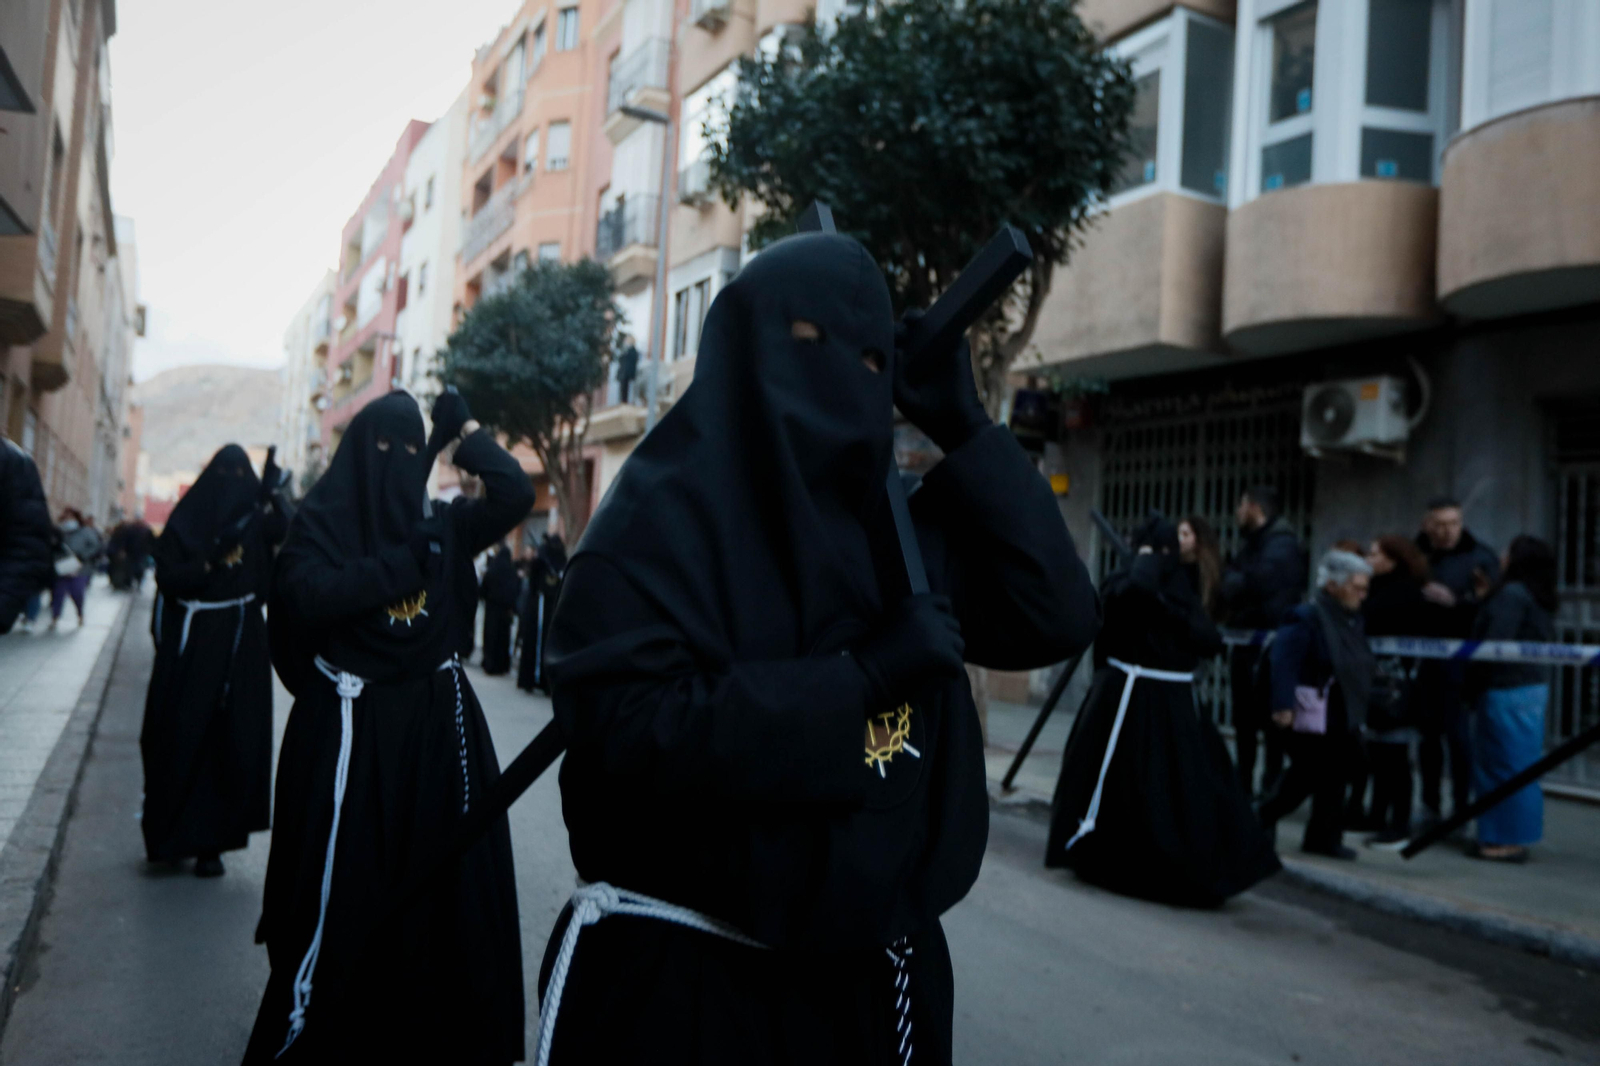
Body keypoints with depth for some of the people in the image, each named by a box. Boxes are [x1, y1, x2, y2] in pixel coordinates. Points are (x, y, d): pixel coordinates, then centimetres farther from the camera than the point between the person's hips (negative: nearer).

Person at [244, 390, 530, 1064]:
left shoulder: (441, 524, 8)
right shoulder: (321, 520, -1)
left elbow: (516, 496, -2)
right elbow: (306, 594, -18)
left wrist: (464, 426, 1)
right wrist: (402, 562, -19)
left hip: (435, 727, 4)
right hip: (350, 728, -3)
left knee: (438, 880, 7)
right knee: (343, 889, 3)